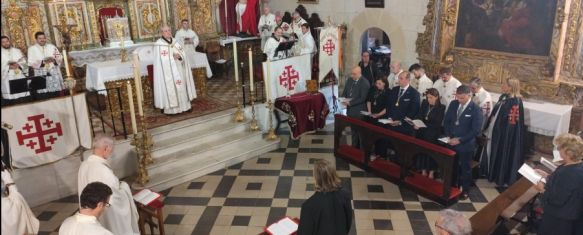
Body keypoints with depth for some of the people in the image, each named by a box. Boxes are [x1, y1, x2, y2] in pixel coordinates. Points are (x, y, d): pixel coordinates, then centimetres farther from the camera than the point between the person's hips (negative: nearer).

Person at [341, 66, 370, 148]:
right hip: (350, 110, 7)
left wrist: (350, 102, -21)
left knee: (358, 131, 2)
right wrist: (344, 99, -6)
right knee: (353, 131, 15)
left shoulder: (365, 83, -14)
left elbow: (362, 98, -18)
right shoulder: (349, 80, 8)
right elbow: (344, 93, 16)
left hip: (359, 112, -7)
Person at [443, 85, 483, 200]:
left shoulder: (476, 109, -15)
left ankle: (465, 191, 30)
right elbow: (446, 121, 9)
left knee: (465, 168, 13)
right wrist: (448, 136, -4)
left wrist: (460, 140, -19)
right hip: (451, 142, 4)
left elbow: (476, 130, -17)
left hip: (466, 145, -4)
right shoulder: (453, 104, 1)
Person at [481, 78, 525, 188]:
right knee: (492, 151, 19)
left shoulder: (515, 102, -21)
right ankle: (493, 173, 37)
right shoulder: (503, 97, 5)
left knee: (503, 154, 4)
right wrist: (488, 128, 13)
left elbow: (512, 122, -22)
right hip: (496, 130, 9)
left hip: (505, 133, -9)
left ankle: (504, 178, 20)